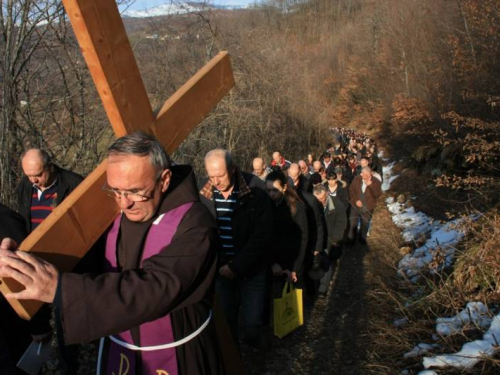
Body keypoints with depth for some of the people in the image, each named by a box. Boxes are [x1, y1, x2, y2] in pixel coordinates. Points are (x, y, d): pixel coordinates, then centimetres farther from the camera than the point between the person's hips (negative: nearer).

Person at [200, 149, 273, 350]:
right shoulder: (205, 194, -6)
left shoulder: (255, 192, -16)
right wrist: (217, 265, -5)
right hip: (221, 268, 3)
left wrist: (237, 266, -18)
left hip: (251, 269, -2)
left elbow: (262, 235, -16)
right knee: (225, 318, 10)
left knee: (253, 321, 4)